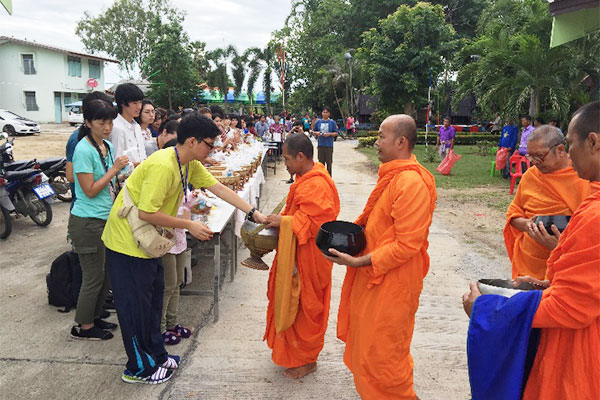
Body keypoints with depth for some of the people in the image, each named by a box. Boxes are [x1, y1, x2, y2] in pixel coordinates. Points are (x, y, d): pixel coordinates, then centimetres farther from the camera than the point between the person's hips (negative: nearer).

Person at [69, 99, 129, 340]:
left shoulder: (108, 146, 8)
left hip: (106, 219, 8)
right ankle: (84, 327, 21)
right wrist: (115, 169, -18)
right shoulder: (84, 151, -17)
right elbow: (90, 190, -19)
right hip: (88, 223, -8)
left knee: (106, 274, 16)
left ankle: (95, 317, 34)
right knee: (94, 277, 3)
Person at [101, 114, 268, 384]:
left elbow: (218, 188, 1)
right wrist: (189, 225, -22)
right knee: (136, 306, 3)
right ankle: (139, 369, 22)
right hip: (127, 240, -9)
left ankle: (155, 356, 33)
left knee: (153, 298, 17)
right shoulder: (163, 165, -29)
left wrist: (253, 213, -3)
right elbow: (146, 212, -29)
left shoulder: (190, 164, 1)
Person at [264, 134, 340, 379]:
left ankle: (307, 361, 25)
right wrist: (282, 219, 4)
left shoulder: (316, 185, -25)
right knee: (293, 302, 21)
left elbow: (313, 221, -28)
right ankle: (294, 351, 40)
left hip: (308, 257, -10)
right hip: (299, 254, 10)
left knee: (303, 307, 6)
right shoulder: (307, 178, 8)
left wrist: (284, 222, -22)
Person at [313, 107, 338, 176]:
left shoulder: (332, 122, 1)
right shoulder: (318, 122, 5)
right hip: (320, 145, 2)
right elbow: (313, 131, 13)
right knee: (321, 162, 8)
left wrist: (329, 134, -15)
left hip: (329, 145, -1)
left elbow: (336, 133, 3)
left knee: (329, 162, 2)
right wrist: (316, 133, -8)